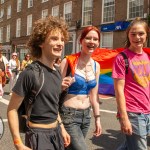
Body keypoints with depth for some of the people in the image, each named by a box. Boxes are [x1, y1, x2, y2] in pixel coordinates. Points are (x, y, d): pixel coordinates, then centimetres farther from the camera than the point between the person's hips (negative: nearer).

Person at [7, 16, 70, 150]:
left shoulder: (57, 72, 3)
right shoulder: (30, 73, -20)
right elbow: (12, 109, -16)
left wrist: (61, 127, 15)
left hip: (56, 133, 7)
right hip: (39, 135, -7)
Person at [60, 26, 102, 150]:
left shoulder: (96, 65, 5)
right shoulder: (68, 61, -12)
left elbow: (94, 95, 11)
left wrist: (97, 118, 11)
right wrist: (62, 86, -29)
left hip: (86, 115, 6)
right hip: (68, 115, -6)